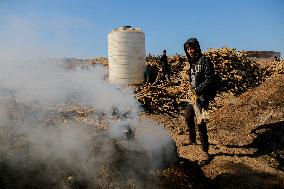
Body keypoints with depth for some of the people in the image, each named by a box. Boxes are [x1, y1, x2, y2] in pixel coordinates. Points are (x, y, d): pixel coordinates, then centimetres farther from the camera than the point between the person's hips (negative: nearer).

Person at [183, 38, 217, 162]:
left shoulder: (204, 61, -12)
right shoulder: (191, 62, 14)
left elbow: (210, 79, -18)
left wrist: (197, 91, -22)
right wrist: (192, 92, 7)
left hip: (202, 96, -9)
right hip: (193, 95, 9)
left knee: (199, 122, -12)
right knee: (188, 118, 20)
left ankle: (205, 151, -1)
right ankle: (192, 140, 42)